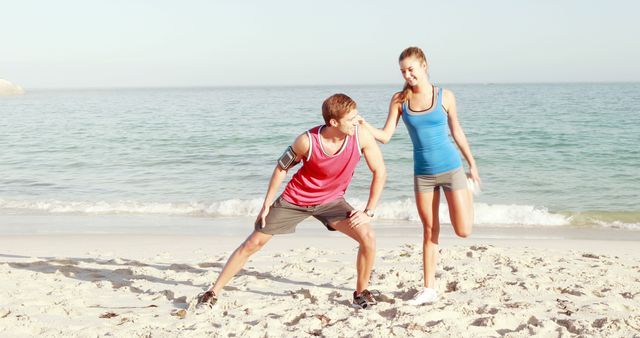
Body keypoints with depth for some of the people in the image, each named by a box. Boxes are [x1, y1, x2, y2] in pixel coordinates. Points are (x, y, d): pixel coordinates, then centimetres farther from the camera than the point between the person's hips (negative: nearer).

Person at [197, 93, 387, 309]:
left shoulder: (361, 136, -23)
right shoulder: (307, 141, -28)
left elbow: (380, 172, -11)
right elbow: (282, 167, -9)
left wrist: (369, 211, -14)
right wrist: (266, 205, -5)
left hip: (331, 201, 2)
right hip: (295, 200, -1)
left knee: (368, 237, -19)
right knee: (253, 243, -1)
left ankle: (361, 293, 4)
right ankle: (213, 292, 13)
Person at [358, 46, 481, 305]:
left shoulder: (444, 96, -4)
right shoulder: (399, 100, -1)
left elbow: (456, 132, 7)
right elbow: (385, 136, -5)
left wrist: (472, 164, 13)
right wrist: (364, 125, -23)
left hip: (450, 167, -1)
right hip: (423, 173, 2)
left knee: (463, 231, -2)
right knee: (429, 231, 8)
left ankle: (468, 195, 32)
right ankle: (429, 289, 19)